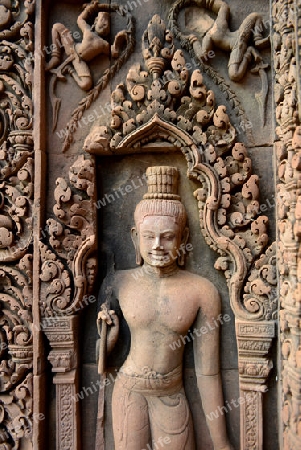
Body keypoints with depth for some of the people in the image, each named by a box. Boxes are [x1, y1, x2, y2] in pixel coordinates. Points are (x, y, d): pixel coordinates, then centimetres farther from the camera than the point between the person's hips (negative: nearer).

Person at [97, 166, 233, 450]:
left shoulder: (203, 292, -12)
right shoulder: (118, 283, -9)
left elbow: (208, 373, -6)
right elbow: (101, 354, 4)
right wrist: (111, 335, -18)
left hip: (173, 397, 0)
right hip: (130, 391, 1)